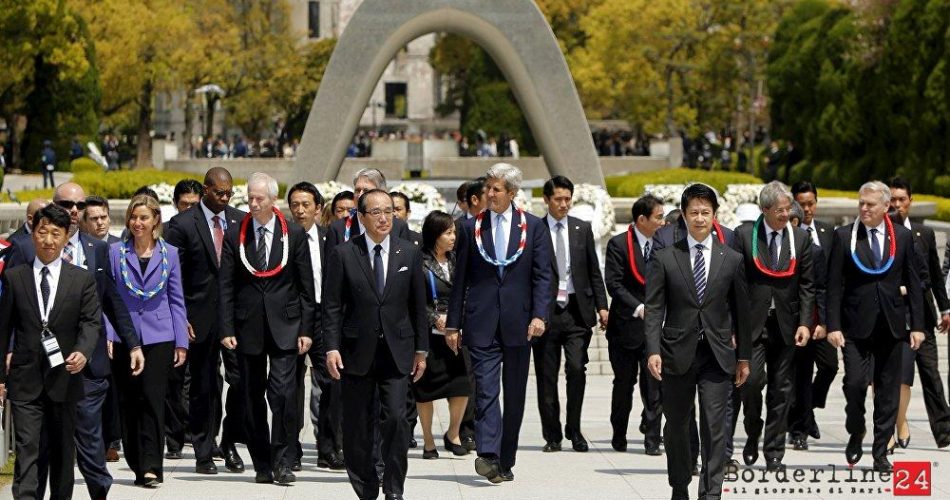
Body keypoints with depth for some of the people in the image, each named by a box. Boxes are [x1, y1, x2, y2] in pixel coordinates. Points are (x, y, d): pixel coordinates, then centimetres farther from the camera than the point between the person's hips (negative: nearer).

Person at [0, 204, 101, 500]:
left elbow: (91, 322, -4)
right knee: (27, 449, -9)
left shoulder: (82, 280, 5)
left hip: (64, 376, 1)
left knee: (63, 450, 12)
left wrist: (83, 352, -24)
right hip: (25, 380, -1)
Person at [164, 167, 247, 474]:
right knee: (203, 386, 4)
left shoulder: (241, 221, 9)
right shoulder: (182, 224, -2)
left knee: (241, 378, -6)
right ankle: (204, 453, 12)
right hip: (201, 317, -2)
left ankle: (230, 443, 11)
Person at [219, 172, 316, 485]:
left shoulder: (294, 235, 3)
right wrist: (226, 329, -3)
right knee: (253, 398, 5)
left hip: (284, 327, -2)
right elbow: (226, 287, 4)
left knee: (283, 392, -12)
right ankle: (262, 464, 14)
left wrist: (306, 329, -1)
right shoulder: (235, 236, 5)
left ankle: (283, 462, -5)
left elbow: (306, 287, 4)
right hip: (248, 327, 2)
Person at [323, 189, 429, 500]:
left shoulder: (409, 254, 6)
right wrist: (332, 348, -9)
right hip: (357, 353, 0)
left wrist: (421, 349, 8)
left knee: (396, 419, -11)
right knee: (358, 427, 5)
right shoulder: (343, 255, 0)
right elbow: (332, 306, 0)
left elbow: (418, 305, 10)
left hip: (397, 353, 1)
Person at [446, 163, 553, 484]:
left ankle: (505, 461, 15)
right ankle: (488, 454, -24)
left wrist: (539, 315, -12)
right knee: (486, 388, -13)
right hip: (482, 323, -1)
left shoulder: (534, 227, 6)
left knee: (515, 394, 6)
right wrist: (453, 323, 5)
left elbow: (543, 275, 1)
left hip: (517, 323, 1)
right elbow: (460, 279, 9)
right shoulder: (471, 228, 8)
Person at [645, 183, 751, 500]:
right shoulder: (666, 259, 2)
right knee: (676, 426, 9)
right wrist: (653, 350, -12)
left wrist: (744, 356, 8)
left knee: (715, 428, -8)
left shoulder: (732, 260, 6)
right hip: (677, 354, 0)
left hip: (717, 355, 0)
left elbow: (741, 311, 10)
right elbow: (654, 309, -1)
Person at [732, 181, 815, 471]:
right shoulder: (744, 235, 0)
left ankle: (774, 454, 11)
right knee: (752, 379, -15)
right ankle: (753, 435, 11)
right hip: (752, 322, -2)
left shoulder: (801, 238, 7)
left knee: (781, 390, 4)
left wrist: (805, 322, -3)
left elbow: (807, 285, 8)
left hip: (786, 325, 2)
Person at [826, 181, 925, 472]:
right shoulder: (844, 236, 0)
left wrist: (917, 325, 2)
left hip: (891, 325, 2)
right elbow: (834, 285, -1)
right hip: (856, 325, -2)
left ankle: (880, 453, 12)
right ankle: (855, 434, 16)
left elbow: (913, 283, 8)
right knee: (855, 382, -11)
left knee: (888, 391, 4)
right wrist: (833, 326, -8)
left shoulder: (902, 237, 5)